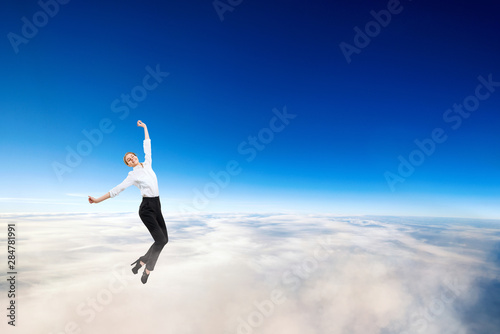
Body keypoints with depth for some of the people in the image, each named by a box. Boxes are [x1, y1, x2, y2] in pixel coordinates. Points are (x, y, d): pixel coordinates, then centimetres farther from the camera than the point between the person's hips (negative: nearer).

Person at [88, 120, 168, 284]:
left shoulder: (147, 164, 12)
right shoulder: (133, 175, -2)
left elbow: (147, 146, 19)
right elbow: (117, 189, -5)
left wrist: (144, 128, 26)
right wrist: (98, 200, -10)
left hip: (156, 205, 6)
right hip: (147, 207, -6)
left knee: (164, 239, 5)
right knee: (160, 240, -13)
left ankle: (142, 261, 21)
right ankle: (148, 269, 6)